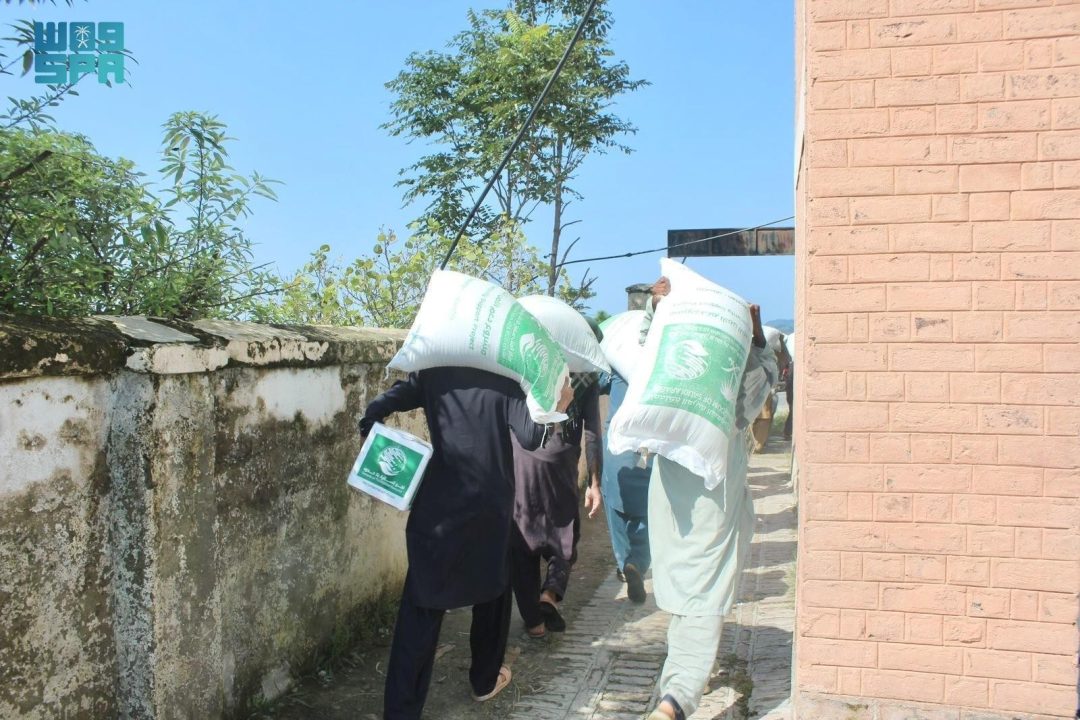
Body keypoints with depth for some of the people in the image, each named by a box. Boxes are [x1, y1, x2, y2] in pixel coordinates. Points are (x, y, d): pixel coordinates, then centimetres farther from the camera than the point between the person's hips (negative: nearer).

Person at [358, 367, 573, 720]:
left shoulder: (433, 372, 3)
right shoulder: (505, 379, -3)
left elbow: (386, 403, -10)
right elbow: (529, 436, -14)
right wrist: (557, 407, -2)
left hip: (437, 508, 1)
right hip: (489, 507, 0)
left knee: (420, 611, 3)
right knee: (491, 593, 23)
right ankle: (485, 680, 38)